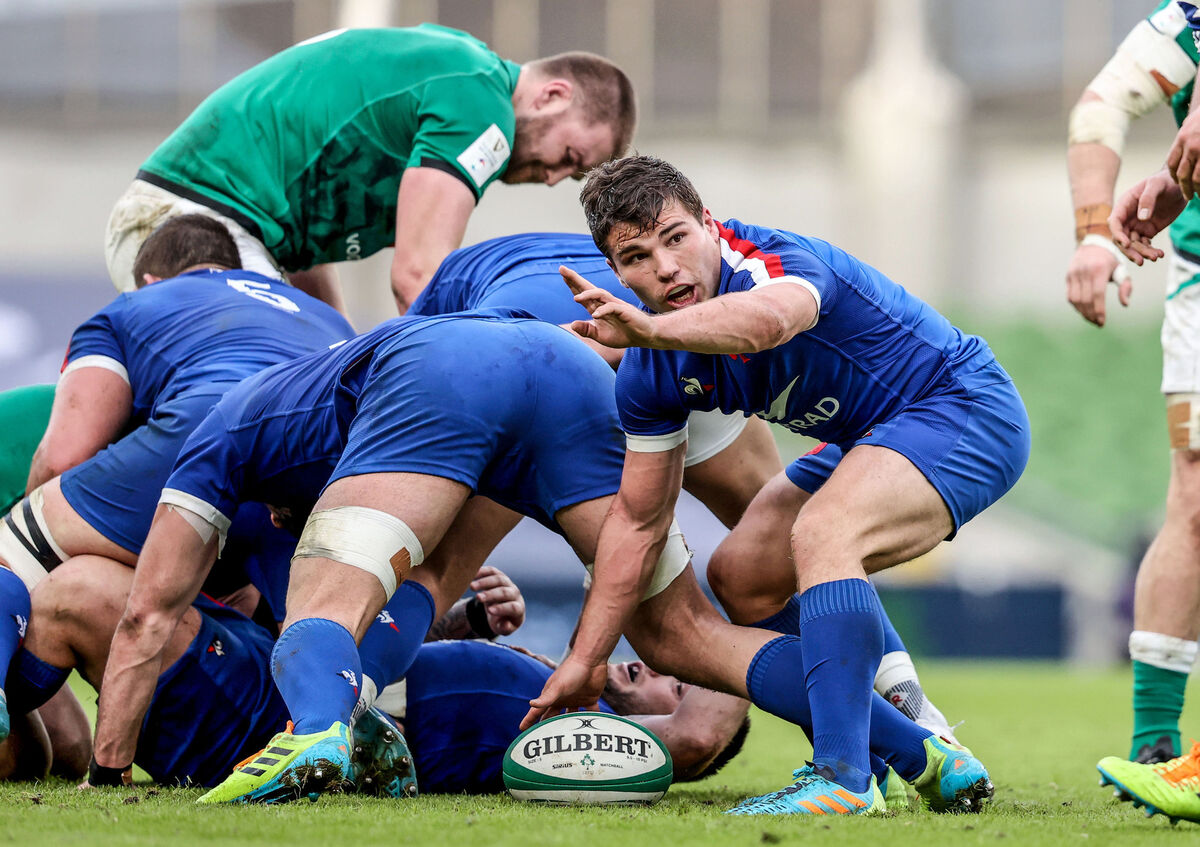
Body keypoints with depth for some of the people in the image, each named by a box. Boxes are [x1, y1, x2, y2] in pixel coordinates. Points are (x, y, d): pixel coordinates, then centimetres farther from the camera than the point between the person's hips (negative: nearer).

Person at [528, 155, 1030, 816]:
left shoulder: (775, 261, -28)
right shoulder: (652, 372, -4)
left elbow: (769, 319, -55)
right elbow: (639, 518, 4)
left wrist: (649, 329, -69)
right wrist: (584, 662, 2)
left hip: (965, 409, -10)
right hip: (874, 439, 10)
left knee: (820, 536, -31)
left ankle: (843, 777, -37)